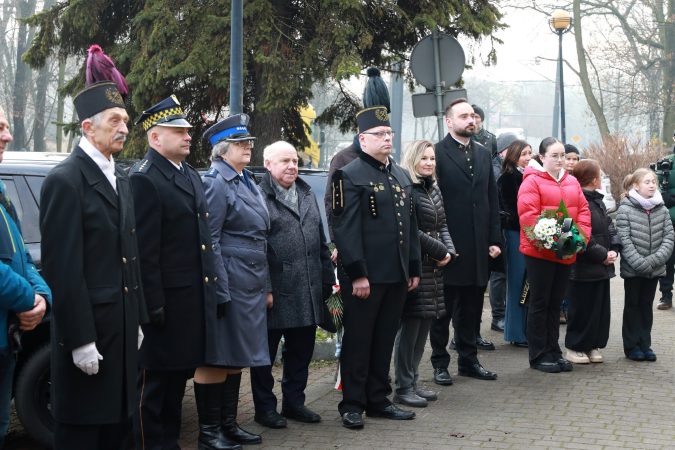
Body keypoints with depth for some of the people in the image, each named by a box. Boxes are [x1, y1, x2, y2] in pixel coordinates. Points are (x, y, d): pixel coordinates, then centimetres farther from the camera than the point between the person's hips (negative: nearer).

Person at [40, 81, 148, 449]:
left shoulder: (120, 179, 14)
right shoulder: (65, 180, -13)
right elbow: (62, 268, -17)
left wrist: (137, 319, 14)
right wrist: (81, 340, -19)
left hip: (123, 325, 8)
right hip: (87, 326, -8)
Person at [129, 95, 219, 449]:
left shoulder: (191, 175, 15)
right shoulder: (144, 178, -13)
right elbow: (144, 248, -18)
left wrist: (209, 286, 16)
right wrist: (153, 303, -20)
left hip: (194, 298, 9)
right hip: (166, 301, -9)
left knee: (179, 374, 17)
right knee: (155, 379, 2)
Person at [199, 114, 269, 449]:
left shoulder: (248, 182, 16)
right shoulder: (214, 183, -11)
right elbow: (209, 242, -16)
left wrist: (266, 287, 17)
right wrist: (220, 292, -21)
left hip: (252, 285, 9)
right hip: (228, 283, -9)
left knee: (236, 356, 14)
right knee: (216, 357, -1)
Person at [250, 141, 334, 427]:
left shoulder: (307, 195, 17)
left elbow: (321, 241, 20)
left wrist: (327, 280, 16)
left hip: (309, 293, 7)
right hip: (275, 293, -7)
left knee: (301, 351, 14)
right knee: (266, 353, 5)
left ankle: (294, 402, 26)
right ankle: (265, 408, 15)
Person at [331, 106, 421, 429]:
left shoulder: (402, 176, 15)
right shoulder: (350, 175, -8)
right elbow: (346, 229, -14)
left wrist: (414, 269, 14)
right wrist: (358, 274, -18)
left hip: (397, 275, 7)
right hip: (365, 276, -7)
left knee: (385, 340, 13)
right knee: (358, 340, 3)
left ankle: (378, 400, 23)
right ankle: (352, 404, 12)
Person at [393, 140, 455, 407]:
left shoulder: (433, 189, 16)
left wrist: (450, 250, 1)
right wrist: (439, 250, -12)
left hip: (434, 267, 9)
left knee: (424, 326, 11)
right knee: (410, 326, -5)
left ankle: (413, 382, 20)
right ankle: (403, 388, 2)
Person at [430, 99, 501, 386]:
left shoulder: (483, 155, 14)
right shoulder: (438, 153, -7)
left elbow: (492, 200, 13)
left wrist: (494, 239, 7)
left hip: (478, 247, 6)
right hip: (448, 245, -6)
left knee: (472, 307, 13)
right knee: (443, 308, 4)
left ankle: (468, 359, 23)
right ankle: (440, 363, 13)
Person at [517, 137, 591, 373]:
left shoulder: (572, 182, 12)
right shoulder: (532, 181, -8)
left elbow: (583, 212, 10)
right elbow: (528, 215, -17)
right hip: (539, 252, -6)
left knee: (555, 303, 13)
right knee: (539, 303, 2)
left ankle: (553, 351, 22)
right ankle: (538, 355, 9)